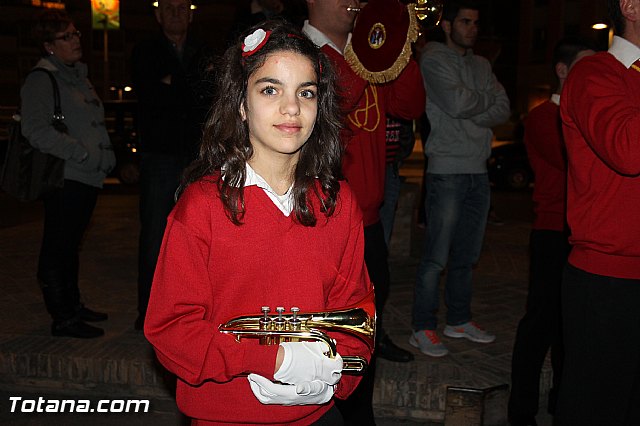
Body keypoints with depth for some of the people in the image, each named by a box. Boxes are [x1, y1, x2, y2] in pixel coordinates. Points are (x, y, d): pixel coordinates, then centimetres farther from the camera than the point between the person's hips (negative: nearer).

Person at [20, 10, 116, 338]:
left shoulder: (78, 76, 19)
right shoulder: (41, 80, -8)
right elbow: (36, 131, -18)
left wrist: (106, 156, 13)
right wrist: (80, 152, -19)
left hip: (88, 176, 9)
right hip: (64, 177, -9)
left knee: (70, 245, 17)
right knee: (57, 247, -2)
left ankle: (73, 305, 29)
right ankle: (63, 318, 5)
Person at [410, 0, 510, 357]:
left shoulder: (482, 65, 19)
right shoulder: (434, 58, -1)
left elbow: (503, 111, 7)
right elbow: (456, 103, -17)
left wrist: (470, 113, -9)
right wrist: (487, 101, 2)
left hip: (479, 170, 7)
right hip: (448, 170, -7)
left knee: (467, 255, 13)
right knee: (437, 257, -5)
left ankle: (459, 320, 25)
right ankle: (423, 329, 5)